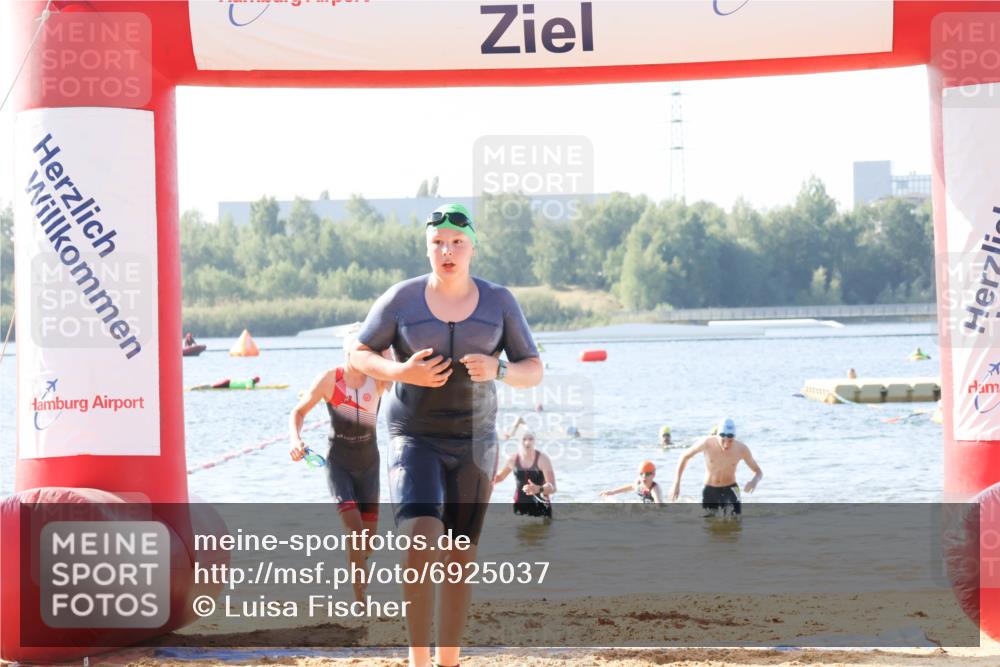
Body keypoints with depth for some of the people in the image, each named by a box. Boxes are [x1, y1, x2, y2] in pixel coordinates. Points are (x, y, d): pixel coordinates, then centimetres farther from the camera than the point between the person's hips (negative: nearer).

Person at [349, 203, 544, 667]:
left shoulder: (499, 302, 1)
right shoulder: (402, 298, -3)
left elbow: (534, 371, 4)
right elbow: (360, 355, 4)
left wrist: (499, 371, -18)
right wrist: (401, 372, -16)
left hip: (474, 441, 2)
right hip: (414, 438, -2)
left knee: (461, 555, 7)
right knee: (421, 537, -24)